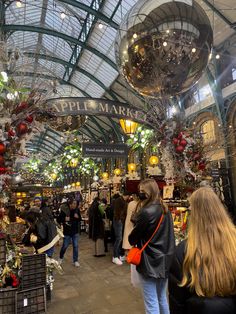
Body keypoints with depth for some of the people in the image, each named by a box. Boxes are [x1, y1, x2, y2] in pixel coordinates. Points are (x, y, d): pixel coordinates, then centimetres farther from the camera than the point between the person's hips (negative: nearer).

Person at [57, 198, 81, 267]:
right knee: (65, 246, 12)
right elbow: (58, 220, -11)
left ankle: (75, 260, 22)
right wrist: (64, 219, -27)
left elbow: (80, 219, 6)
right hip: (67, 231, -3)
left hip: (75, 231, 3)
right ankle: (61, 258, 40)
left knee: (76, 246, 6)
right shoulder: (64, 211, -16)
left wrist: (78, 217, -15)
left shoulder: (77, 210, -5)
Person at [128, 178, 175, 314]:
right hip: (165, 261, 8)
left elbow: (132, 238, -13)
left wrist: (133, 241, 8)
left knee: (151, 303, 9)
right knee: (162, 299, 23)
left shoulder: (145, 212, -23)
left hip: (150, 263, -7)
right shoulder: (166, 211, 2)